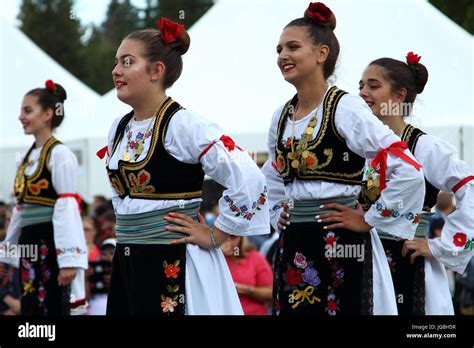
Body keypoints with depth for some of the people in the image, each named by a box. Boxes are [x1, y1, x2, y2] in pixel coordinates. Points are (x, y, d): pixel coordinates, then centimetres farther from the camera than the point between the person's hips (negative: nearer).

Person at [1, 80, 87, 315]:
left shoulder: (59, 154, -10)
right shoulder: (26, 158, 15)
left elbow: (67, 208, -16)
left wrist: (69, 259, -22)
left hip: (50, 244, -8)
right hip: (29, 245, 8)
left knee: (53, 309, -7)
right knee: (30, 309, 9)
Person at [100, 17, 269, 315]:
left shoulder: (182, 125, -14)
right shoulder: (120, 128, 10)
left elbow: (248, 180, -21)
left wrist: (214, 236, -13)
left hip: (172, 265, -7)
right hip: (128, 261, 7)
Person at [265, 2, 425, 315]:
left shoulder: (345, 108, -10)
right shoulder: (281, 117, 11)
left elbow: (408, 171, -17)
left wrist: (368, 220, -11)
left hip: (340, 246, -7)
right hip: (293, 249, 7)